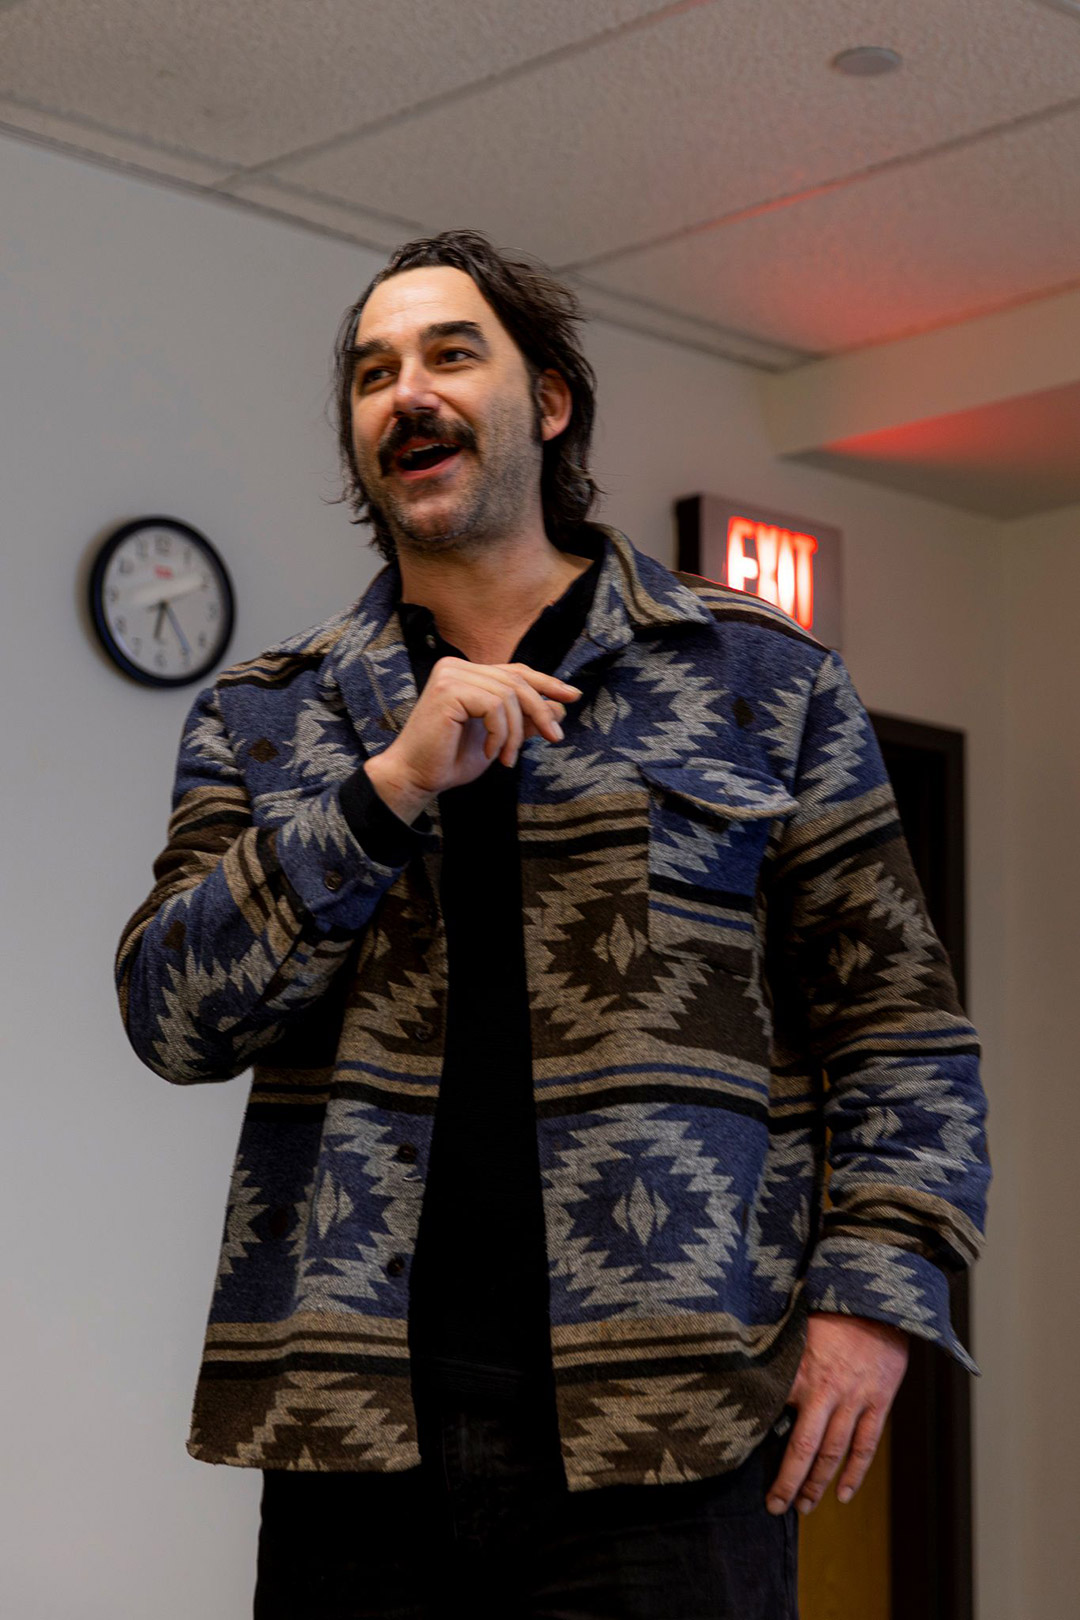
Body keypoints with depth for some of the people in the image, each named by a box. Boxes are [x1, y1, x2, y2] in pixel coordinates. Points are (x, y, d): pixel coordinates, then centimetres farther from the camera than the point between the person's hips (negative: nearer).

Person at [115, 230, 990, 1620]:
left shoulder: (759, 678, 8)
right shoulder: (262, 718, 12)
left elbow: (896, 1022, 6)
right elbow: (172, 1014, -1)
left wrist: (876, 1290, -7)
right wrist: (393, 785, -10)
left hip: (666, 1410, -1)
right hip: (357, 1409, 2)